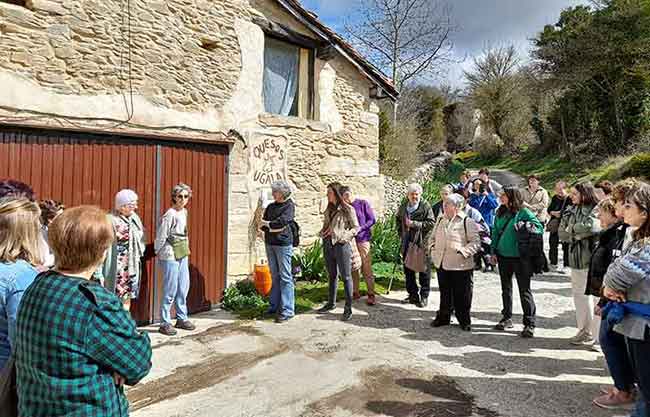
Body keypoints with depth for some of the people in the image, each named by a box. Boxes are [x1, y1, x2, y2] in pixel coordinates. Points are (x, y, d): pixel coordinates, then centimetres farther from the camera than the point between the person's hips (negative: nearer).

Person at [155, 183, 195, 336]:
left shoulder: (184, 212, 8)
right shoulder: (170, 215, -16)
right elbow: (161, 237, -11)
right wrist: (159, 254, -2)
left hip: (183, 254, 8)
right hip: (170, 256, -8)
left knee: (183, 287, 12)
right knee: (171, 290, -3)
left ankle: (181, 318, 24)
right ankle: (165, 323, 8)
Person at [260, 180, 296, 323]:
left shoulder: (289, 205, -2)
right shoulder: (271, 206, 16)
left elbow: (282, 221, -15)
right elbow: (263, 224, 8)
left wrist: (268, 224, -1)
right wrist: (274, 227, -8)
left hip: (283, 243, -6)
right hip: (270, 243, 6)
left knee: (285, 277, -5)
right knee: (275, 276, 11)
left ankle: (287, 310, -3)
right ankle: (274, 306, 19)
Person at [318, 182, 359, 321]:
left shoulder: (348, 209, -9)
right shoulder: (328, 209, 11)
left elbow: (356, 228, -7)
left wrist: (341, 235, -16)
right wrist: (323, 232, 1)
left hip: (342, 246, -7)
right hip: (328, 245, 7)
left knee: (346, 277, 1)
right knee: (332, 276, 17)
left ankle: (348, 308, 9)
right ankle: (331, 303, 30)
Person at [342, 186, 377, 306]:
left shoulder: (363, 204, -1)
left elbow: (372, 220, -3)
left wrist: (360, 228, -14)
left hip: (363, 239, -4)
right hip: (350, 240, 4)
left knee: (367, 269, -3)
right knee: (353, 268, 8)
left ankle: (371, 295, 2)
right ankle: (355, 292, 18)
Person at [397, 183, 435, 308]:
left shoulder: (425, 206, -8)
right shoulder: (403, 207, 9)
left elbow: (432, 223, -15)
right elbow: (398, 220, 26)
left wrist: (415, 224, -20)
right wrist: (401, 233, 15)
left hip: (422, 243, -6)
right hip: (407, 244, 6)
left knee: (424, 271, 3)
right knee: (408, 270, 13)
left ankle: (424, 296, 14)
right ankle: (413, 295, 26)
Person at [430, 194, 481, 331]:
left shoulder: (467, 222, -8)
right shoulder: (441, 220, 12)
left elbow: (476, 242, -9)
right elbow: (433, 237, 23)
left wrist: (463, 252, -20)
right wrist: (433, 249, 8)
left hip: (461, 266, -6)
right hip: (441, 264, 6)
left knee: (462, 296, 4)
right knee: (445, 294, 17)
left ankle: (465, 321, 20)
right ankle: (443, 317, 30)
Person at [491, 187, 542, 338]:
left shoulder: (523, 212, -10)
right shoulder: (500, 213, 7)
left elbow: (539, 227, -9)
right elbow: (495, 233, 11)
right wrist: (494, 251, 6)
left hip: (519, 257, -6)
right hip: (503, 256, 6)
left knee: (524, 290, 0)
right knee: (506, 288, 16)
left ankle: (529, 324, 8)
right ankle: (507, 318, 30)